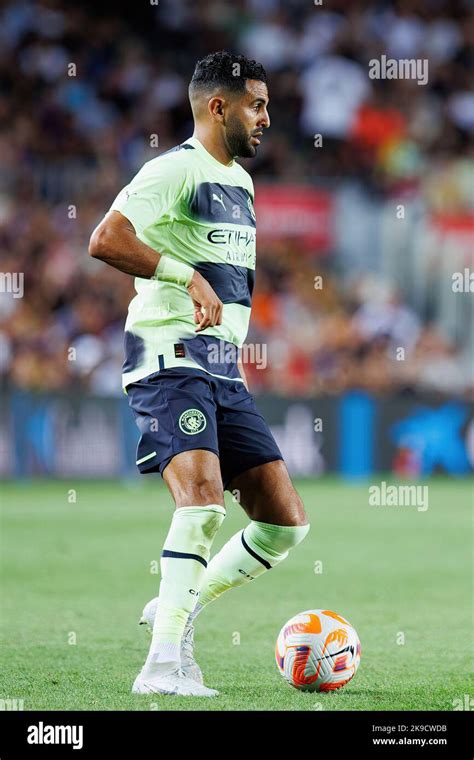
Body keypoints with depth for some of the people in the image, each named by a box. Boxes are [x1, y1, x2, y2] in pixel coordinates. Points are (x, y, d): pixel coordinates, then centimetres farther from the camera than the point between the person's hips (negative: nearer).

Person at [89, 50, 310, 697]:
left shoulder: (241, 182, 21)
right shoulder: (176, 170, -8)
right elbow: (106, 240, -22)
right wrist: (188, 275, -23)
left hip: (223, 371, 9)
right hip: (170, 359, -9)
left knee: (287, 522, 2)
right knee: (203, 500, -27)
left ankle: (177, 607, 16)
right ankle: (165, 662, -24)